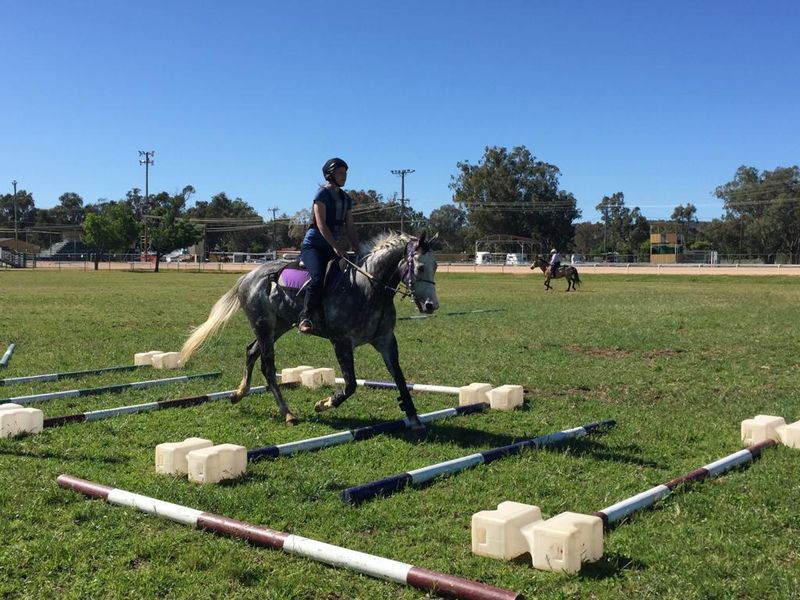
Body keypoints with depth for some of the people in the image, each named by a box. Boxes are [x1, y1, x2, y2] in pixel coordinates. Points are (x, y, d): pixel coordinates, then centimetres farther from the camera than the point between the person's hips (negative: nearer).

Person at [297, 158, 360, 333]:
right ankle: (305, 317, -26)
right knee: (318, 277, -30)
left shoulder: (346, 199, 15)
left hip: (333, 248, 8)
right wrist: (336, 246, -25)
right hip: (313, 245, -8)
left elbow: (349, 228, 15)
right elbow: (321, 224, -17)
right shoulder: (322, 195, -7)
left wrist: (358, 250, 3)